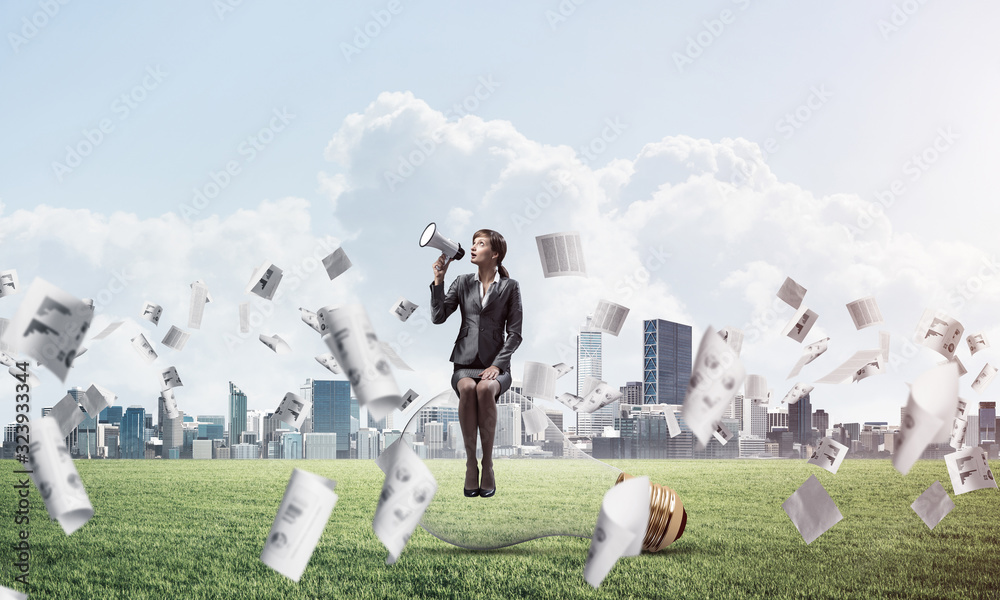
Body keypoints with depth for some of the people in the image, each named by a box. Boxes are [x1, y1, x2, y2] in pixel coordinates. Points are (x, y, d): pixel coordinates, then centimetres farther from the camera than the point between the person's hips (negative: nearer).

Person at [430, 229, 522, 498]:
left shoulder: (510, 287, 6)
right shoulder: (462, 282, 14)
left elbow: (514, 333, 2)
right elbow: (438, 317, 4)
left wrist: (497, 365, -11)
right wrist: (438, 280, -3)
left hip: (496, 365, -1)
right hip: (465, 363, 1)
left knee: (485, 389, -36)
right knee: (467, 388, -34)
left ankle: (488, 464, -27)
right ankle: (470, 463, -27)